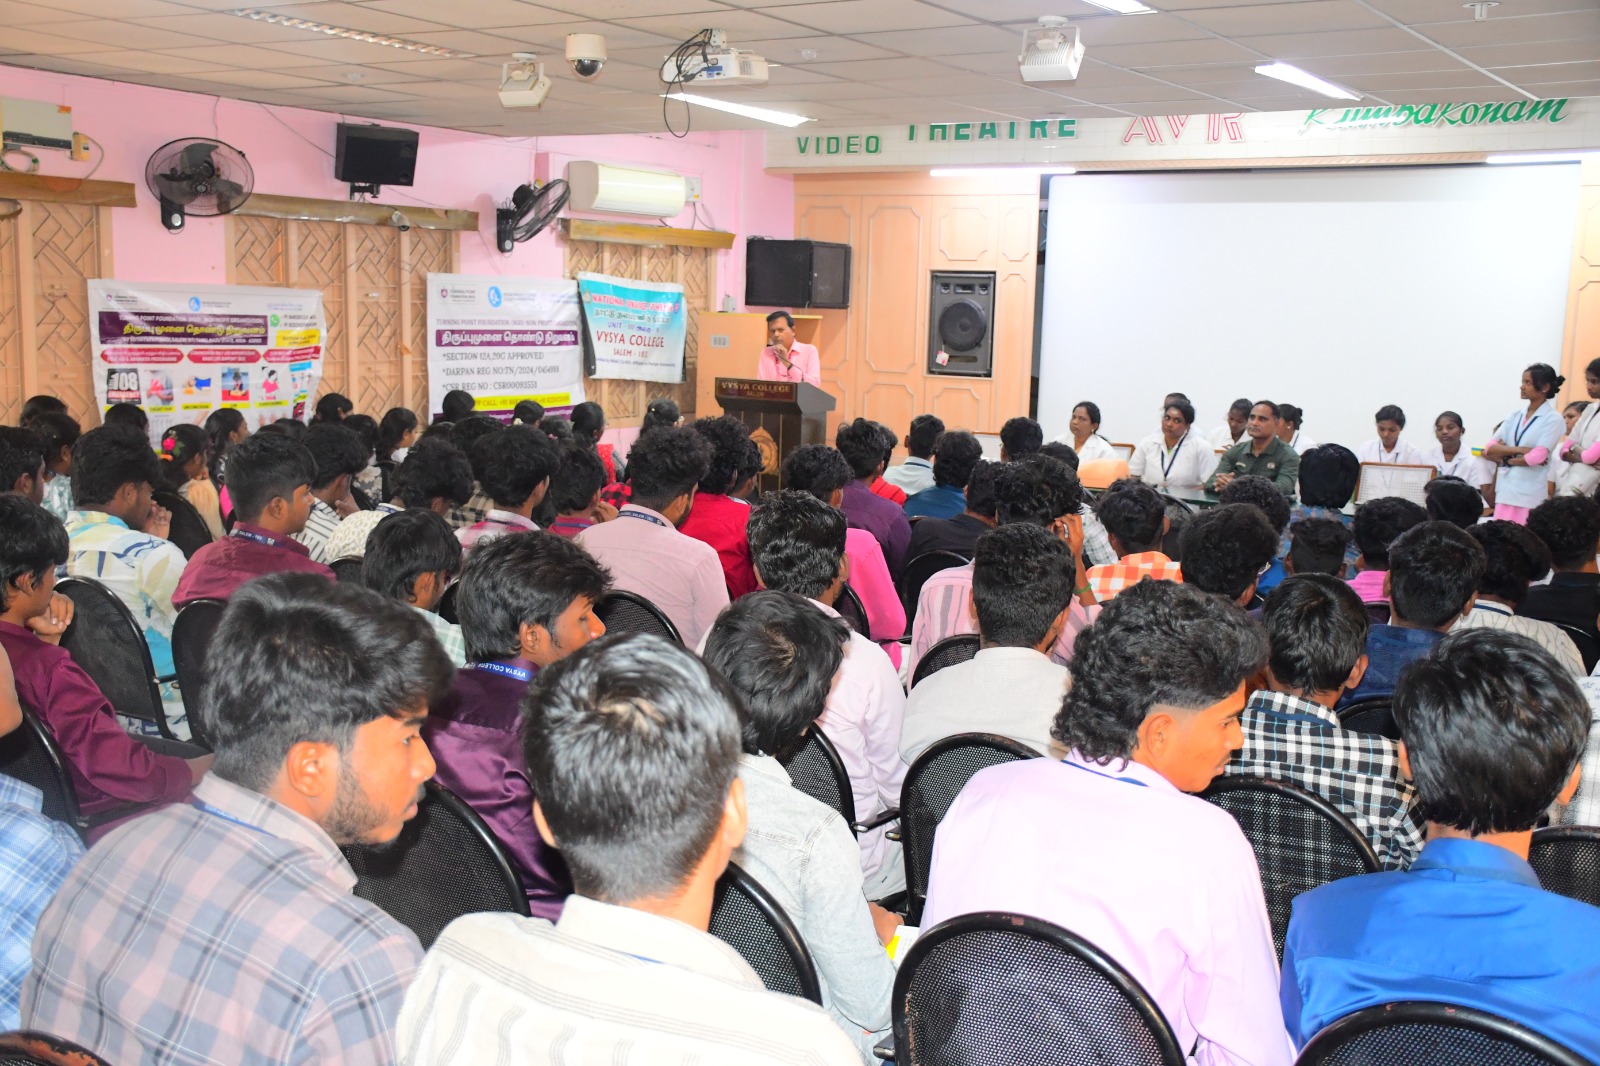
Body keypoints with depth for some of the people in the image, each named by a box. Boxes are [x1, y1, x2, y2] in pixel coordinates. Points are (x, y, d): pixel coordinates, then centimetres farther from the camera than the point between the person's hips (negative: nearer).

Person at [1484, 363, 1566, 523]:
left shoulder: (1553, 419, -5)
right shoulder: (1516, 415, 10)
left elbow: (1536, 457, -15)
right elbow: (1490, 447, 2)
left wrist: (1505, 459, -3)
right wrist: (1520, 450, -12)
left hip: (1530, 494, -5)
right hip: (1506, 489, 5)